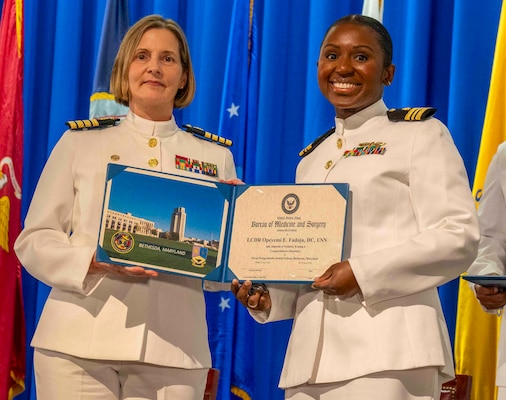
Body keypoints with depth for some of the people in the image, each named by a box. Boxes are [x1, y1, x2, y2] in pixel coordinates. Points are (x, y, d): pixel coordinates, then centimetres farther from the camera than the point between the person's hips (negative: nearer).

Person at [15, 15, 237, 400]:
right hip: (79, 343, -1)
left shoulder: (215, 158, 13)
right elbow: (34, 241, 5)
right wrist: (96, 262, -13)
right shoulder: (80, 142, 10)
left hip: (172, 351, 1)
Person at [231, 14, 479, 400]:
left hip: (387, 350, -6)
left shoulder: (420, 133, 3)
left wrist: (364, 271, -16)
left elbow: (459, 236, -8)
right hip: (310, 353, 6)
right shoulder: (311, 160, 21)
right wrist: (268, 295, 4)